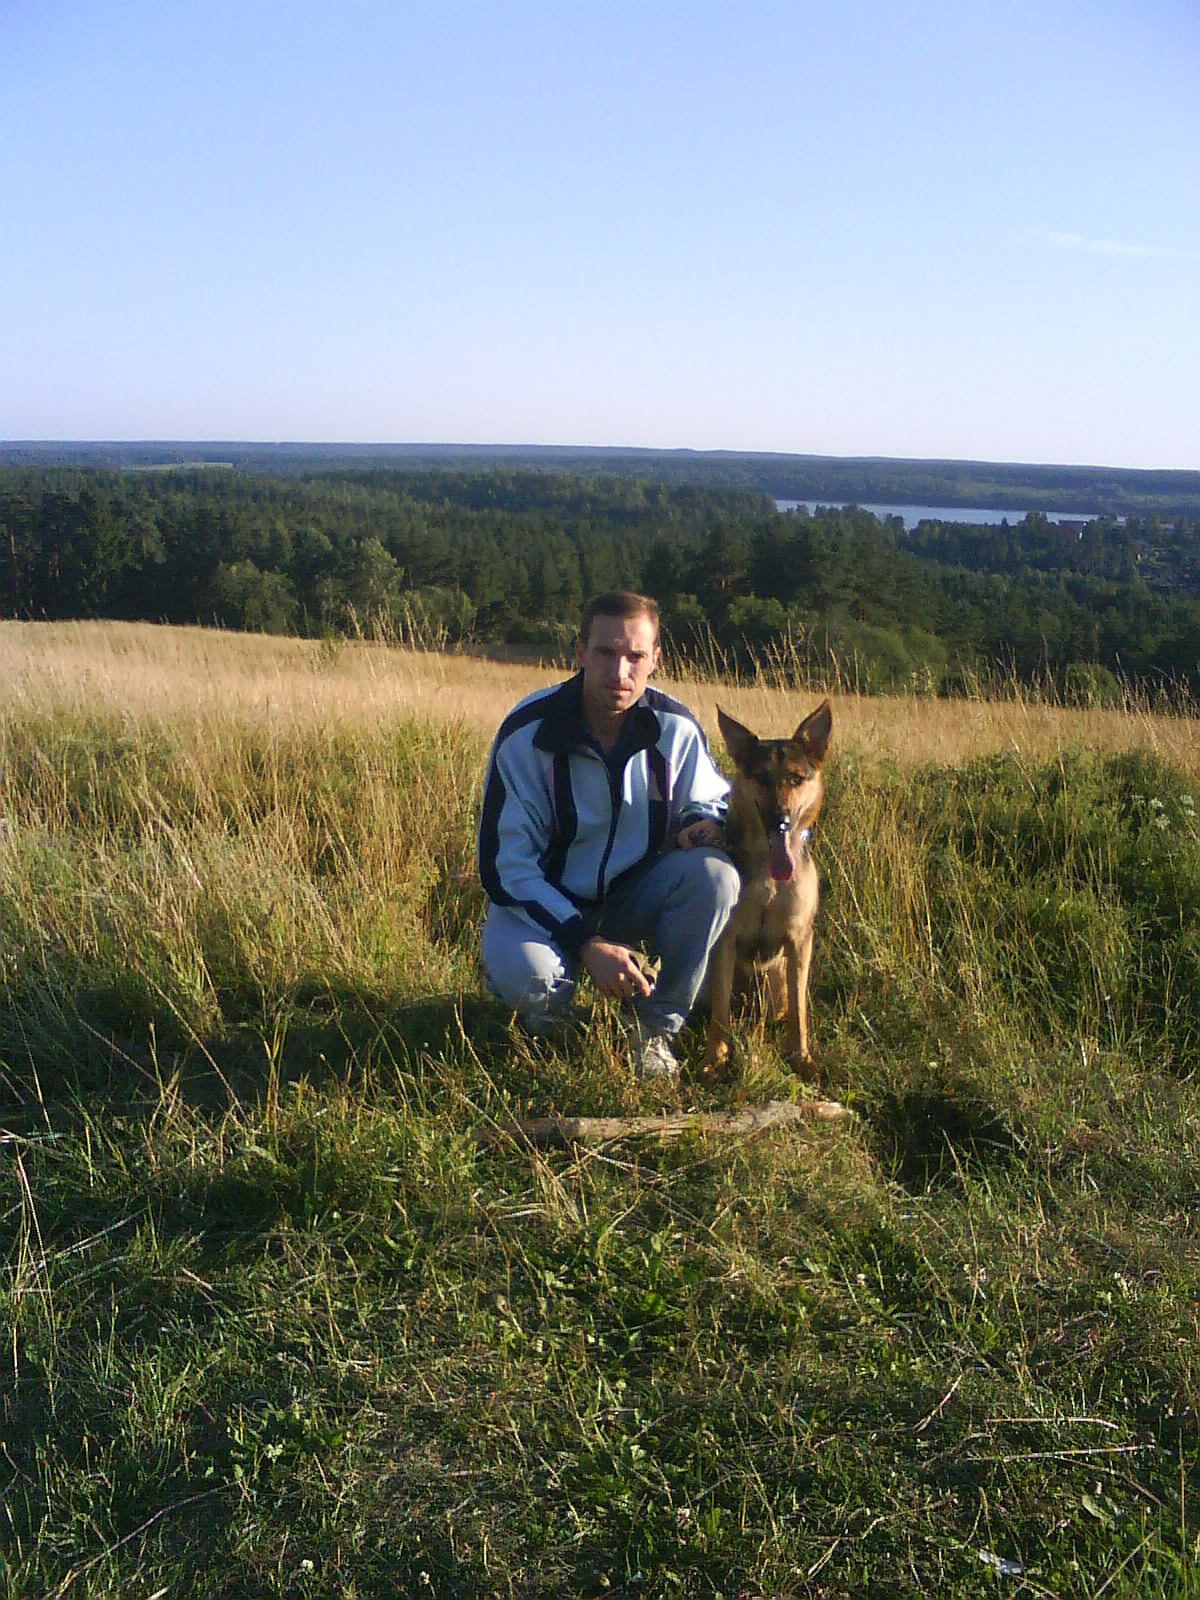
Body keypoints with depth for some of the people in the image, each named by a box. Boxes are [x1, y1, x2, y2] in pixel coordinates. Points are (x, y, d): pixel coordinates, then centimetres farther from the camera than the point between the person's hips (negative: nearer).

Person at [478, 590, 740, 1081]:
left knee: (714, 876, -27)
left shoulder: (676, 727, -12)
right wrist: (586, 944, -29)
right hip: (545, 900, -3)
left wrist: (707, 824, -23)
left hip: (634, 894, 3)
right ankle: (550, 1007, 5)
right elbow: (505, 865, -19)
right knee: (524, 977, -36)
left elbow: (709, 803, 5)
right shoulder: (528, 733, -20)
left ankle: (657, 1025, -6)